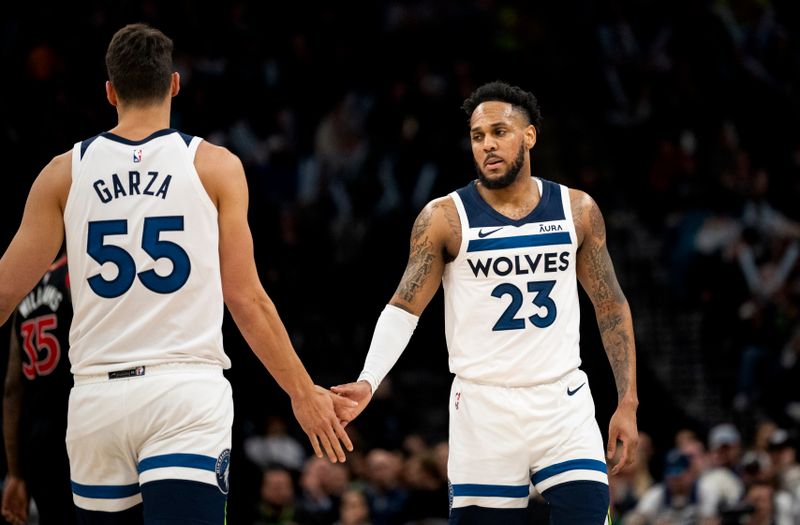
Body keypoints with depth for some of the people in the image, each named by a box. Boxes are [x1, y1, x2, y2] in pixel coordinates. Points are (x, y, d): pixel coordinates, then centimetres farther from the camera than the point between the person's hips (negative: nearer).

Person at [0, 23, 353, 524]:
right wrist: (303, 392, 11)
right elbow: (246, 300, 1)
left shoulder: (64, 173, 7)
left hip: (97, 395, 3)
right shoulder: (215, 166, 2)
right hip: (187, 389, -3)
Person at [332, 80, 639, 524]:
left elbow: (611, 306, 11)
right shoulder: (445, 218, -3)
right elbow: (404, 308, -4)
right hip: (484, 408, -2)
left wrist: (628, 401, 6)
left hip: (565, 404, 2)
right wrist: (368, 382, -20)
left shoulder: (577, 210, 5)